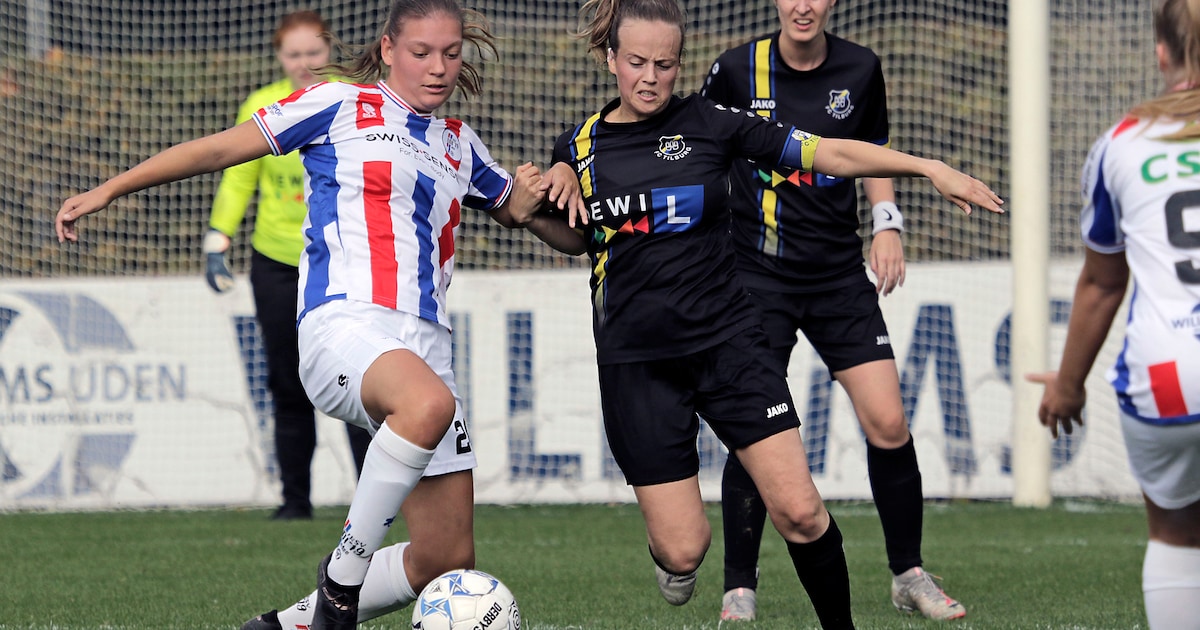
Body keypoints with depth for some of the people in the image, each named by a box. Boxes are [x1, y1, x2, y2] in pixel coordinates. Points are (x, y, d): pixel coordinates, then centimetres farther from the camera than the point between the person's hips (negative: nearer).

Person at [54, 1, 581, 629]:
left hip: (426, 341, 7)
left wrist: (548, 184, 16)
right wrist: (108, 190, 8)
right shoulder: (341, 106, 8)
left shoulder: (459, 144, 24)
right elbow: (220, 149, 10)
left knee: (446, 559, 0)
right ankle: (342, 573, -25)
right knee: (428, 405, -42)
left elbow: (514, 208, 40)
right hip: (344, 323, -7)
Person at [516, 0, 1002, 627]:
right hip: (636, 360, 0)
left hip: (727, 339, 0)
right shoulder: (579, 146, 2)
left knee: (799, 510, -12)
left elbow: (829, 153, -6)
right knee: (683, 550, -4)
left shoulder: (708, 122, -3)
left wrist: (930, 167, -14)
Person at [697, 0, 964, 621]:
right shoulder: (737, 69, -6)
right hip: (758, 277, -2)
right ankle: (739, 589, 5)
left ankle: (909, 576, 10)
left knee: (888, 423, -6)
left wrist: (888, 225, 3)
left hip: (840, 274, 3)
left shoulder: (860, 69, 3)